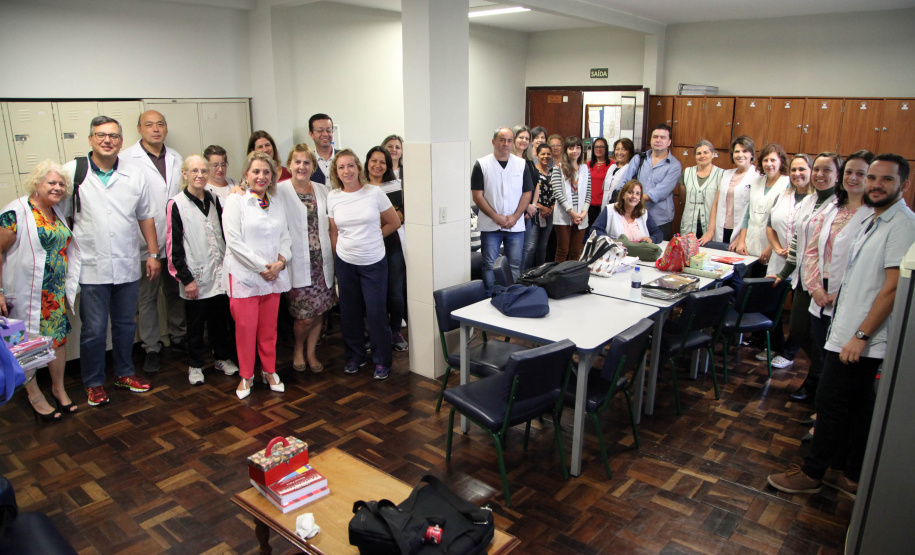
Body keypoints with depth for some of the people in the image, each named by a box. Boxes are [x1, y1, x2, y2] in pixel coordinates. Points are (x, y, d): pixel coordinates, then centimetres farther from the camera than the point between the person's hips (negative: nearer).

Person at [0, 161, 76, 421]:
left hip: (56, 292, 7)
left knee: (59, 336, 12)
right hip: (26, 293, -6)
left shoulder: (58, 212, 9)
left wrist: (67, 286, 15)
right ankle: (34, 395, 21)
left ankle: (59, 387, 29)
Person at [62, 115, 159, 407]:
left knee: (125, 324, 16)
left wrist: (153, 253, 10)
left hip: (128, 266, 3)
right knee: (94, 330, 4)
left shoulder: (134, 175, 6)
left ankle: (124, 372, 34)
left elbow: (146, 217, 12)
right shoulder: (72, 172, -3)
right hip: (90, 268, -3)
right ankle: (93, 383, 22)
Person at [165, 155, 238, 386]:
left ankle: (222, 357, 29)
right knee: (196, 322, 7)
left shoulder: (213, 199, 8)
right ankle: (195, 365, 22)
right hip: (195, 275, -4)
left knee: (220, 318, 12)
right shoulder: (177, 204, -7)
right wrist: (186, 278, -11)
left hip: (219, 272, 4)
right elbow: (175, 245, -9)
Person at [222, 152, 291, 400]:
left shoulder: (276, 203, 12)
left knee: (269, 327, 11)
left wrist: (280, 262, -7)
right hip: (244, 275, -4)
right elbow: (234, 242, -11)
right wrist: (262, 267, -13)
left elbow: (285, 238, 12)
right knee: (246, 327, 2)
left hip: (274, 276, 4)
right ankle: (246, 376, 18)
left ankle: (269, 371, 26)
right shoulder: (235, 201, -4)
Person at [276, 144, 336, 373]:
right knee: (304, 316, -5)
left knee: (319, 312, 8)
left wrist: (332, 256, 11)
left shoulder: (322, 191, 11)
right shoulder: (280, 191, -4)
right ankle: (298, 350, 25)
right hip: (297, 263, -4)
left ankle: (311, 352, 29)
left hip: (322, 261, 4)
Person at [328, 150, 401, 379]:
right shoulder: (333, 197, 1)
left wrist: (372, 238, 3)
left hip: (374, 263, -3)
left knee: (376, 312, -2)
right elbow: (334, 233, 9)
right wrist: (340, 255, 7)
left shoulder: (374, 192, -6)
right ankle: (355, 356, 29)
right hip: (345, 263, 3)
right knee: (349, 313, 11)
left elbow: (394, 223, 2)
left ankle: (382, 361, 15)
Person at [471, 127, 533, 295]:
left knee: (515, 265, 6)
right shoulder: (482, 165, 0)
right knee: (489, 265, 3)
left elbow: (527, 193, 5)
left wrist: (515, 217, -8)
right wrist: (495, 216, -12)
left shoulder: (521, 164, 8)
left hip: (515, 225, 2)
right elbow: (477, 195, -4)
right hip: (490, 226, -2)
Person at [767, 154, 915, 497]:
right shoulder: (873, 221, 14)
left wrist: (861, 335, -20)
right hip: (850, 334, 9)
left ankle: (812, 474, 14)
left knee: (831, 404, 0)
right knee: (858, 407, 16)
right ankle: (852, 477, 28)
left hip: (861, 340, -9)